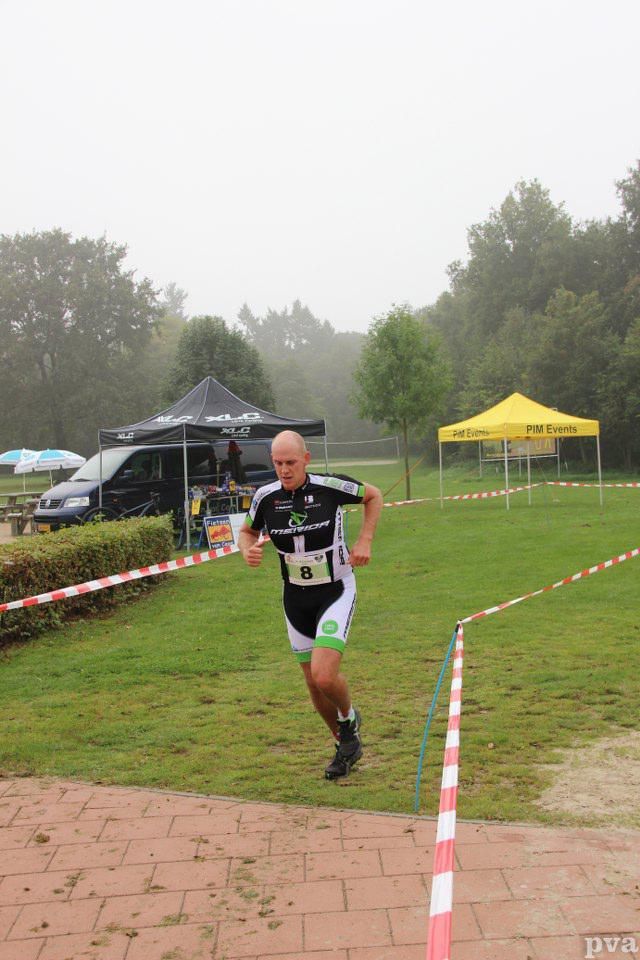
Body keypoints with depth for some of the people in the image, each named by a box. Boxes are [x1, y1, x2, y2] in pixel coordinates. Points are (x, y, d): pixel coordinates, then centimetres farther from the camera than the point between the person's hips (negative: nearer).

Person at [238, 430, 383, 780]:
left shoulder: (331, 486, -16)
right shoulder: (265, 497, -8)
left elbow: (373, 495, 3)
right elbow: (247, 531, 12)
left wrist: (364, 541, -7)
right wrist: (248, 550, -10)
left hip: (336, 591, -4)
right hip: (296, 597, 4)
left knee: (324, 675, -21)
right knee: (314, 684, 10)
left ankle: (348, 717, 15)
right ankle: (346, 745, 36)